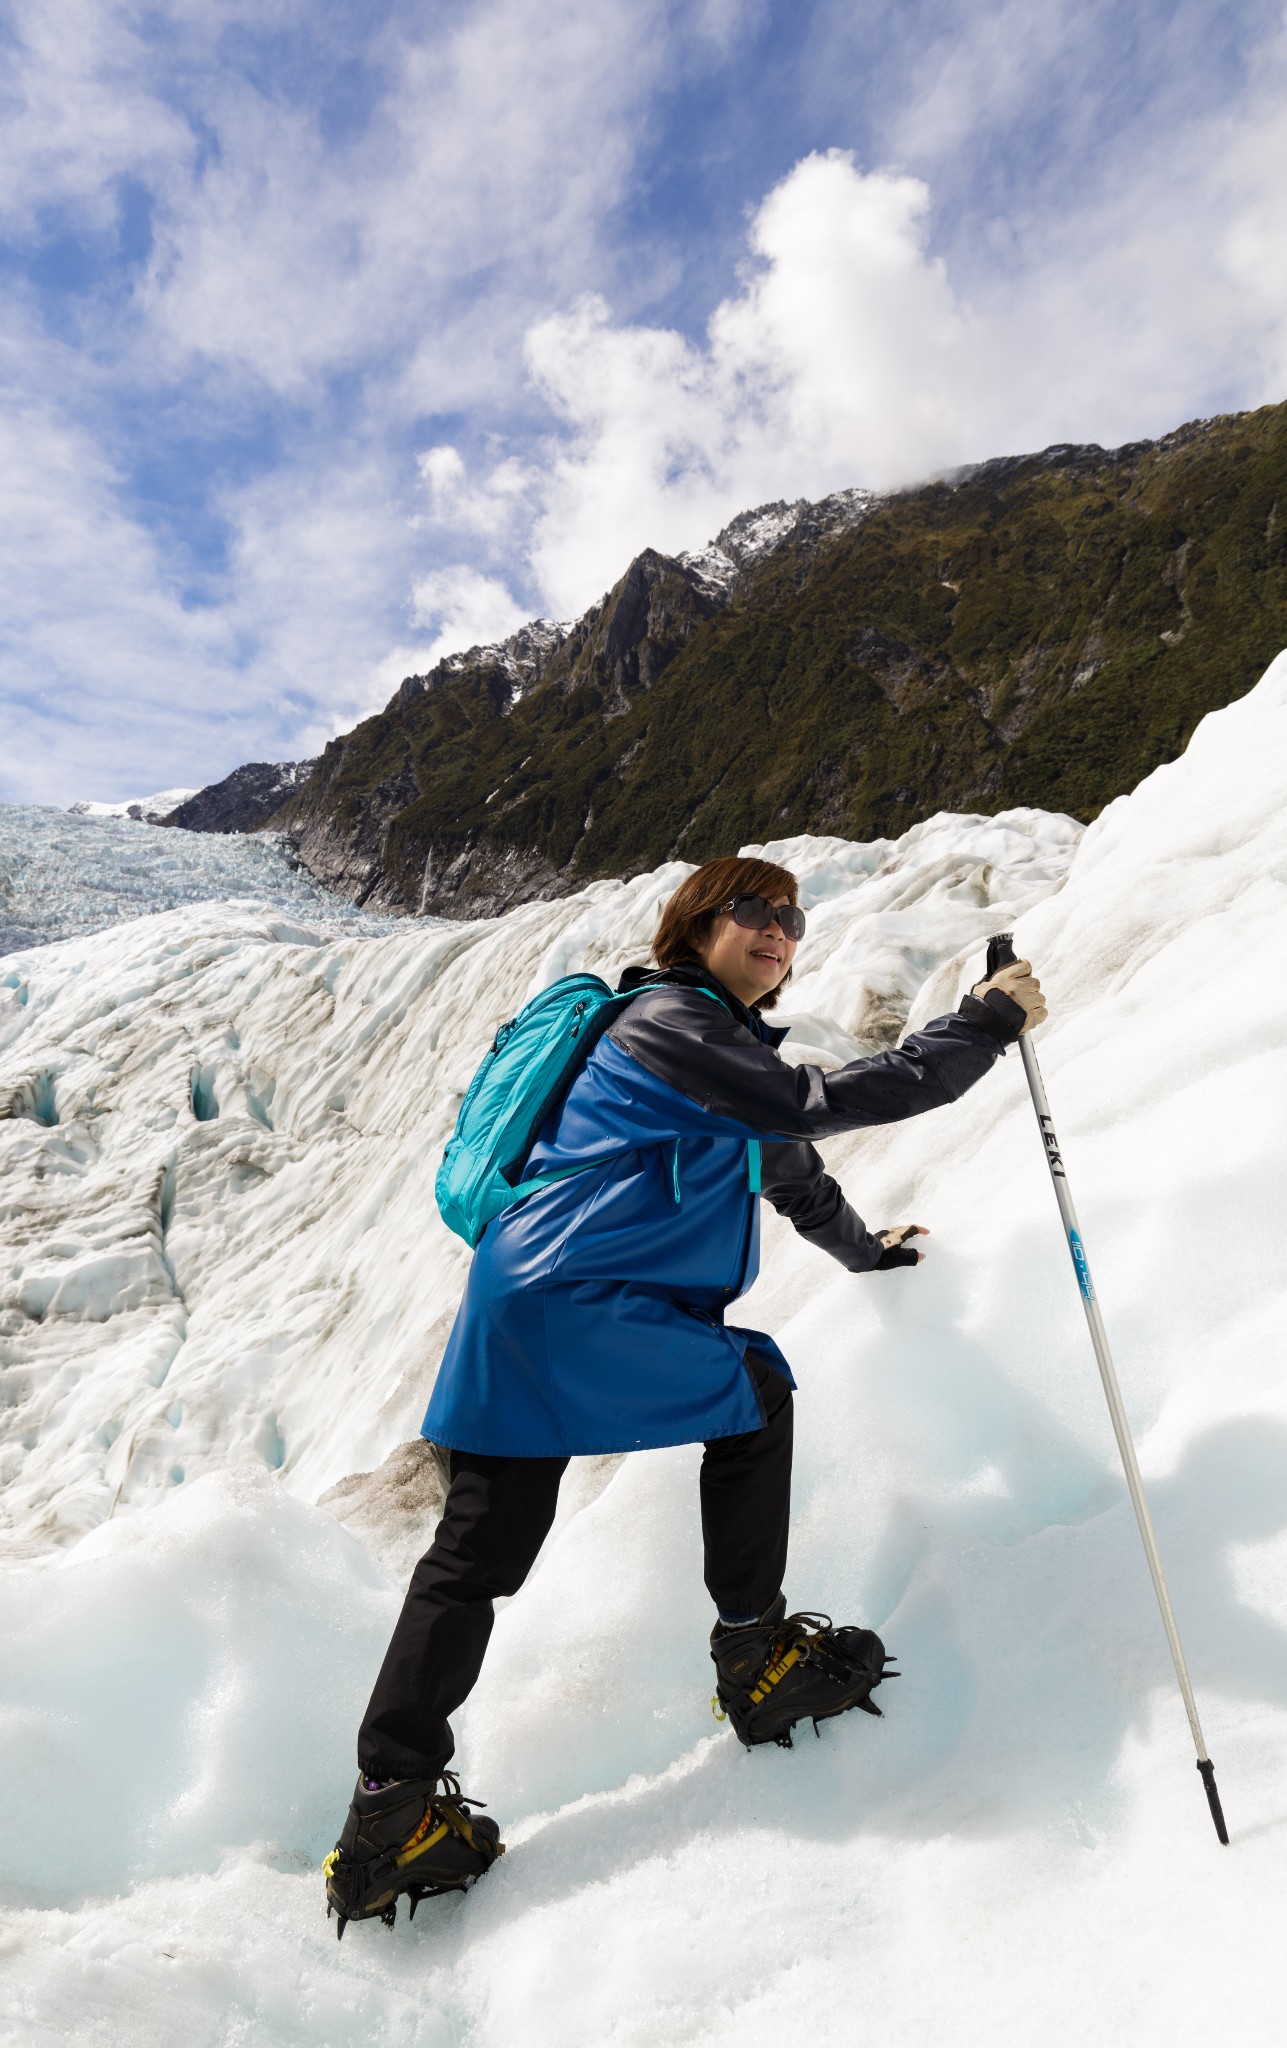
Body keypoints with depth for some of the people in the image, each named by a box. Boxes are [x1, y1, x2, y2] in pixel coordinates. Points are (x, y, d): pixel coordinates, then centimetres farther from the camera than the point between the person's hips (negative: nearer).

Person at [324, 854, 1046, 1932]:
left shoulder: (727, 1043, 23)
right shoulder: (670, 1024, -8)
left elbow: (789, 1166, 36)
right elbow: (820, 1105, -17)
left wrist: (864, 1247, 48)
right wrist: (985, 1024, -10)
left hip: (520, 1312, 10)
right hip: (569, 1305, -10)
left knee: (474, 1558, 8)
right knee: (757, 1394, 6)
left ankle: (390, 1813, 15)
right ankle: (756, 1654, 17)